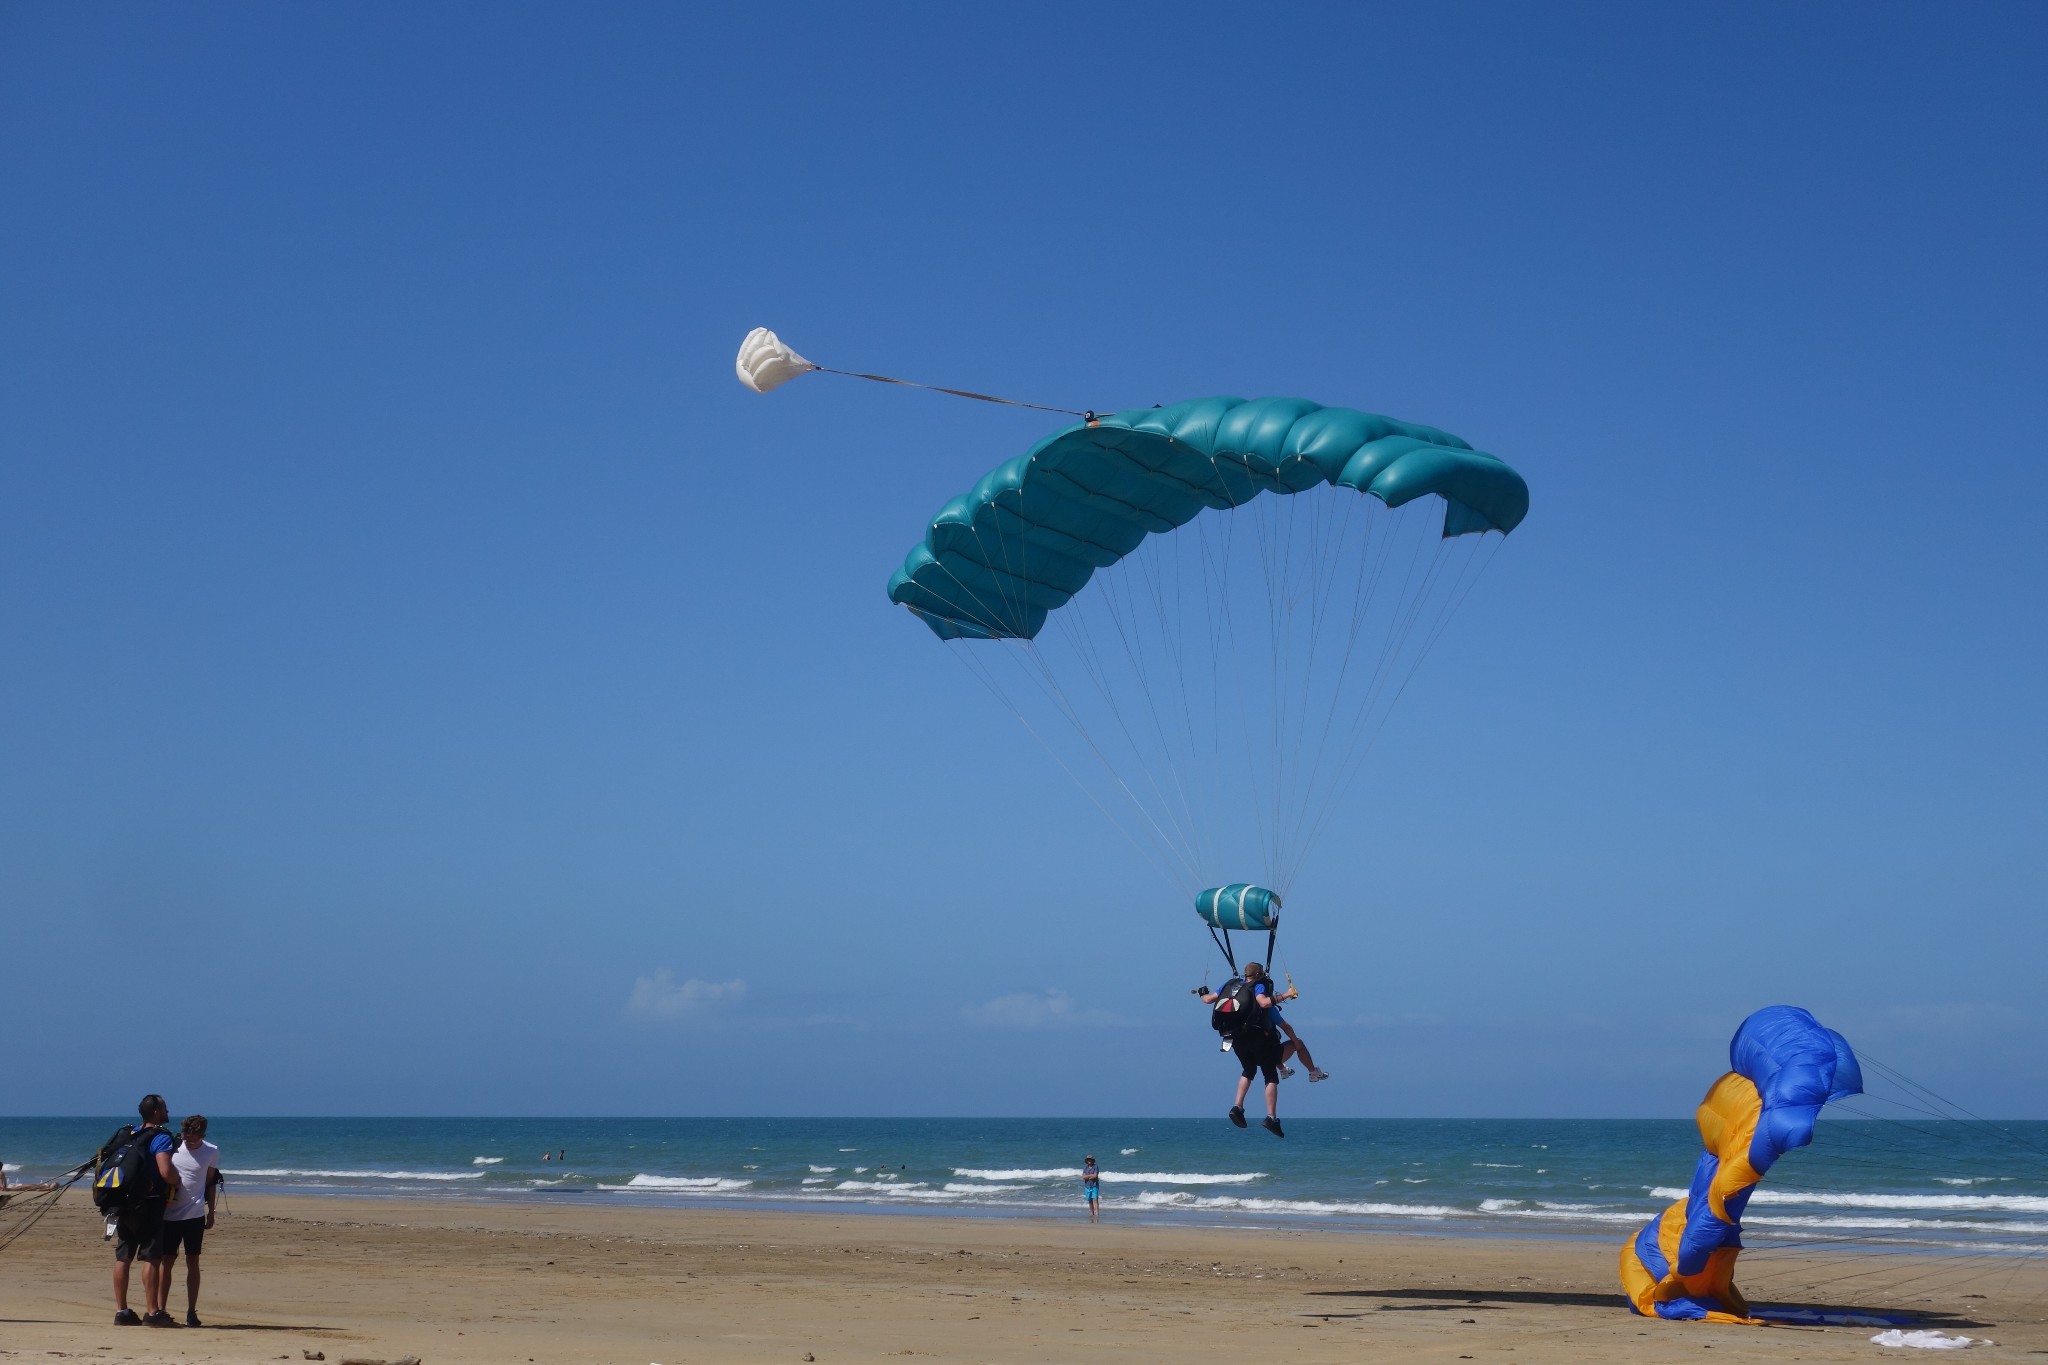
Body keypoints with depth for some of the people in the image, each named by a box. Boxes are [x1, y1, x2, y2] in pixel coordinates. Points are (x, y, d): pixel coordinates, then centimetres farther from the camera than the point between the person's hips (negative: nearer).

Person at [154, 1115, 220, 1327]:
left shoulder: (212, 1152, 0)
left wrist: (211, 1212, 14)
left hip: (195, 1214, 0)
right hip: (169, 1214, 0)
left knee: (192, 1262, 1)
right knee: (166, 1261, 0)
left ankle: (191, 1311, 5)